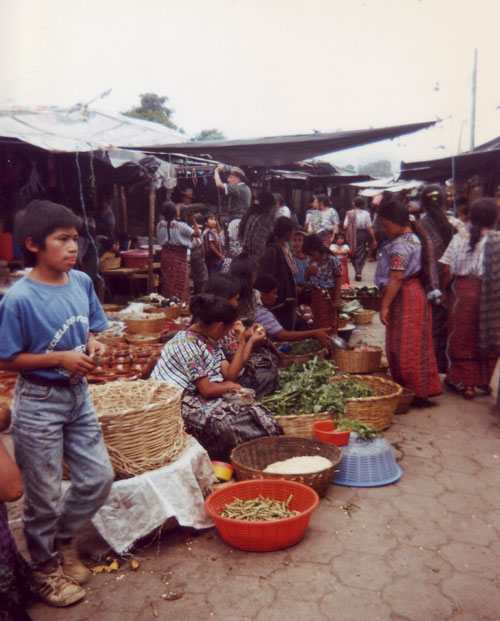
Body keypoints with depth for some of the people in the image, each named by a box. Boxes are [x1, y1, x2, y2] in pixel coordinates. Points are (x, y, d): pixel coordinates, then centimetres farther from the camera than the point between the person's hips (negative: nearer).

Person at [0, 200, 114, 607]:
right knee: (44, 495, 10)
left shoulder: (82, 282, -3)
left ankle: (64, 538, 41)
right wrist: (60, 358, -22)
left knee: (98, 477, 13)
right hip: (39, 402, -6)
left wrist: (93, 345, -8)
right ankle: (45, 566, 36)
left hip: (78, 394, 6)